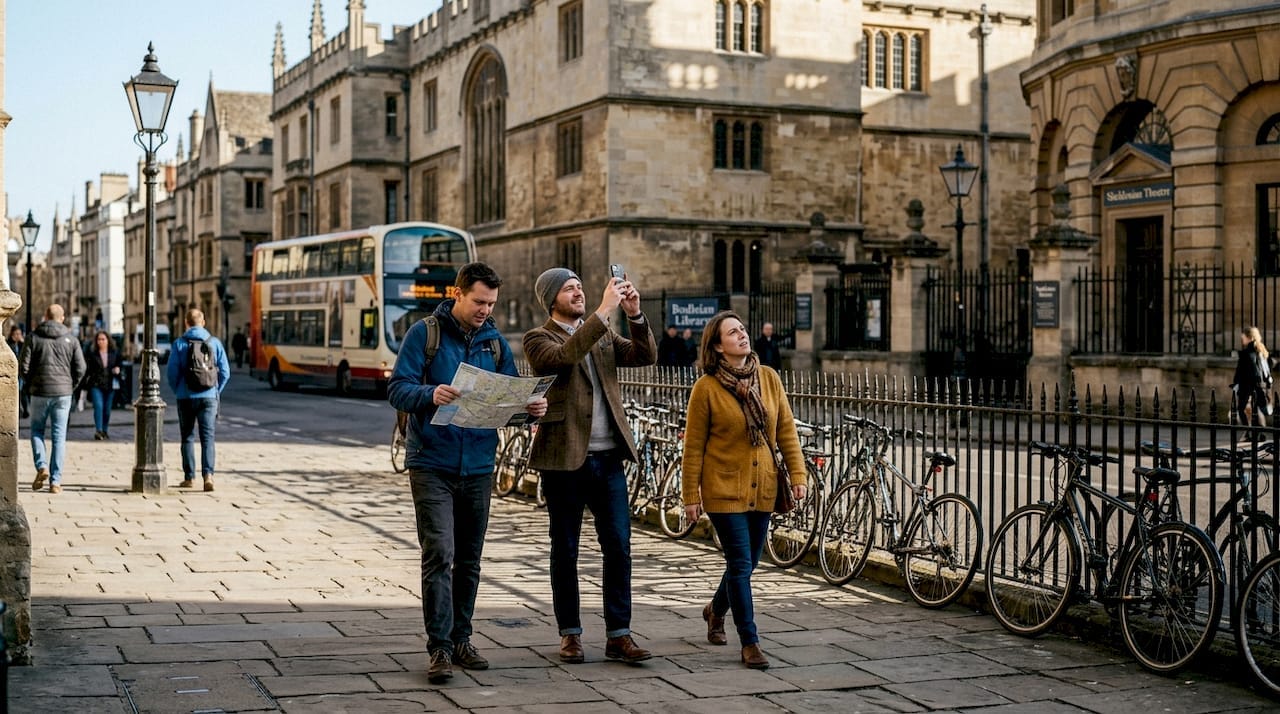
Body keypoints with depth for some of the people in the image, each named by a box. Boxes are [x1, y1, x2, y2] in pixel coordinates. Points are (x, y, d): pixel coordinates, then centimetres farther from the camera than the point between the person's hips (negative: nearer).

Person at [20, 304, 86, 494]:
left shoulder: (34, 338, -1)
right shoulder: (70, 339, 1)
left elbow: (23, 367, -5)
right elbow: (80, 368, -3)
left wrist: (31, 384, 11)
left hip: (40, 393, -1)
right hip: (63, 393, 1)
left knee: (37, 431, 17)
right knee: (59, 436, 4)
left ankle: (42, 466, -4)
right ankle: (55, 481, 1)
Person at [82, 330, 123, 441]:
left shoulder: (115, 354, 8)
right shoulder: (91, 354, 2)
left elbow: (119, 365, 18)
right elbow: (87, 369, 2)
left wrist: (117, 370, -4)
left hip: (109, 386, 3)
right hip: (96, 385, -3)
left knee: (107, 410, 8)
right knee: (98, 406, -17)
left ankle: (104, 431, 22)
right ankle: (98, 431, -21)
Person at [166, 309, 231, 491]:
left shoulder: (179, 343, -3)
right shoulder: (214, 342, 1)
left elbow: (171, 372, -5)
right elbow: (225, 372, 0)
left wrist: (178, 391, 11)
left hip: (186, 398, 0)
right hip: (208, 397, 0)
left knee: (187, 438, 11)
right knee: (207, 437, 0)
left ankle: (189, 478, 15)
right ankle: (208, 474, -18)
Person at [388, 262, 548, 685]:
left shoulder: (495, 341, 10)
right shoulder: (425, 333, -3)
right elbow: (397, 389, -8)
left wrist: (530, 407, -10)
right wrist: (430, 394, -29)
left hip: (478, 466, 5)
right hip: (433, 464, -5)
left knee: (469, 559, 11)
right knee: (439, 555, -10)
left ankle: (461, 639, 23)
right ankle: (440, 647, -5)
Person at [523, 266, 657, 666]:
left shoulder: (603, 336, 15)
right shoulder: (538, 339, -3)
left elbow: (645, 356, 3)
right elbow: (563, 357, -24)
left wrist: (634, 314, -12)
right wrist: (604, 312, -26)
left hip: (608, 458, 4)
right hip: (565, 458, -4)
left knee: (618, 546, 1)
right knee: (565, 551, 6)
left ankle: (618, 635, 6)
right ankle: (570, 634, 17)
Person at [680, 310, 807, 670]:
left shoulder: (768, 378, 2)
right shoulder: (706, 387, -9)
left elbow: (786, 429, 6)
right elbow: (693, 445, -6)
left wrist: (797, 474, -1)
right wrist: (691, 495, -6)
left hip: (762, 487, 5)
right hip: (724, 488, -5)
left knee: (748, 562, 15)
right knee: (740, 564, -6)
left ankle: (716, 610, 43)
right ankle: (750, 643, 3)